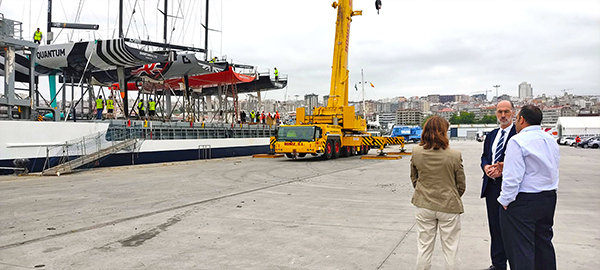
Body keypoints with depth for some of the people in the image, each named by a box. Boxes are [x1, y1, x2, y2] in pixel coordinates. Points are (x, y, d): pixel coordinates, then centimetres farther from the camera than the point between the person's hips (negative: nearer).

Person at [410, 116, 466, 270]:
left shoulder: (416, 153, -8)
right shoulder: (454, 156, -16)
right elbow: (461, 185, -4)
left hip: (424, 206, 3)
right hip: (449, 207, -2)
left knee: (424, 247, 15)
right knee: (450, 250, 13)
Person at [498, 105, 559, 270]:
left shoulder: (517, 141, -16)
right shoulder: (551, 140, 10)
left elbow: (513, 177, -21)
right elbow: (552, 171, 16)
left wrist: (505, 201, -12)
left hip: (523, 201, -8)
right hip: (549, 199, 8)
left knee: (520, 250, -4)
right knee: (544, 244, 19)